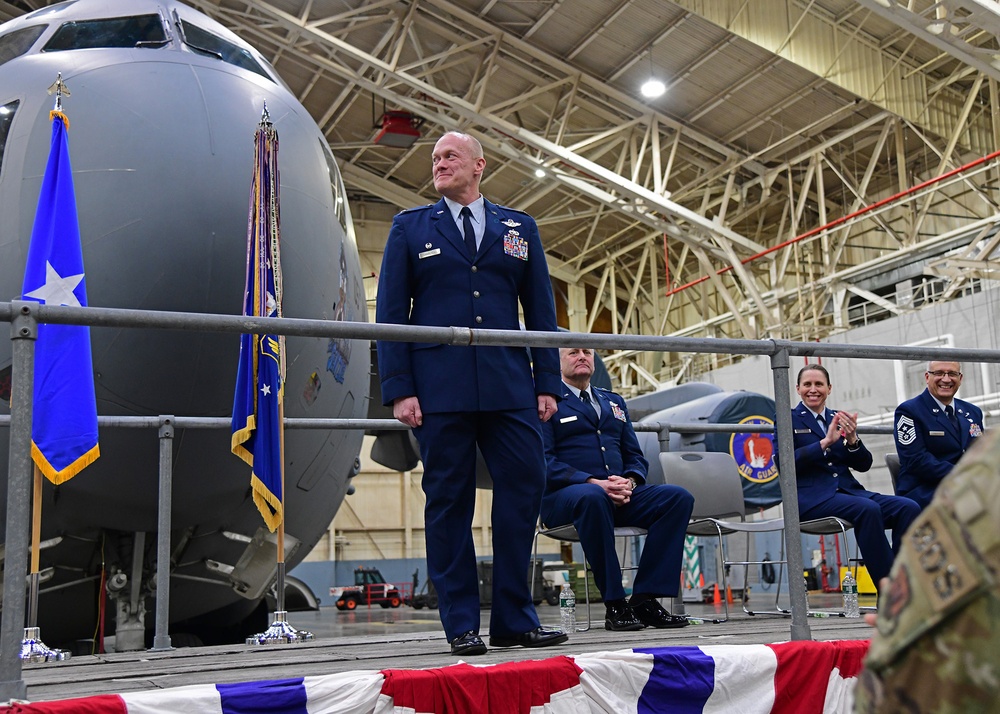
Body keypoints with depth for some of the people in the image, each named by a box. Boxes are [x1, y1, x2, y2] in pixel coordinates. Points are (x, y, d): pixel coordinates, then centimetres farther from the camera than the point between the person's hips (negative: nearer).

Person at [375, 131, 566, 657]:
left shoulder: (520, 229, 16)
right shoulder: (409, 228, 13)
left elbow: (541, 310, 14)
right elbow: (390, 312, 6)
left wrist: (547, 383, 5)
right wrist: (399, 390, -5)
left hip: (510, 389, 2)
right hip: (439, 391, -1)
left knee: (524, 489, -3)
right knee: (448, 502, 1)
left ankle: (514, 619, 8)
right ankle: (462, 626, 9)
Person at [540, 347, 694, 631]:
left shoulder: (614, 402, 25)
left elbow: (635, 456, 20)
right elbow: (544, 461, -8)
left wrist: (629, 482, -5)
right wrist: (593, 483, -20)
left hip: (620, 494, 6)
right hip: (564, 496, -6)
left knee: (678, 497, -18)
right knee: (592, 498, -41)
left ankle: (645, 599, -19)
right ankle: (615, 604, -30)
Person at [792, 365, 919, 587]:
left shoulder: (839, 419, 19)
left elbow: (863, 465, 12)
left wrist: (852, 440, -9)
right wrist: (825, 442, -16)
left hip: (848, 490, 6)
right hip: (810, 497, -6)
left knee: (909, 508, -19)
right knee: (868, 509, -34)